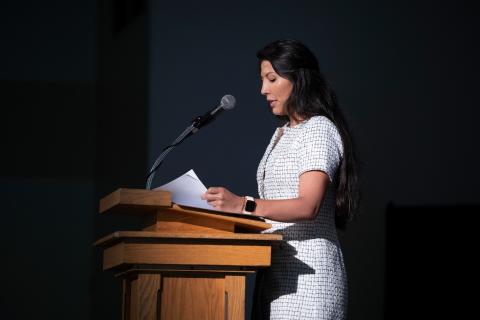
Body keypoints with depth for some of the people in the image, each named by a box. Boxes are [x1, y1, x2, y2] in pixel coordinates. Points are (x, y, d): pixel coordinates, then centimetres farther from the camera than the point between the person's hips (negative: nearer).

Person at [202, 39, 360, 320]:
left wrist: (244, 205, -31)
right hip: (276, 268, 8)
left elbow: (308, 206, -20)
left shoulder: (319, 130, -7)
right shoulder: (282, 134, 22)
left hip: (307, 270, -8)